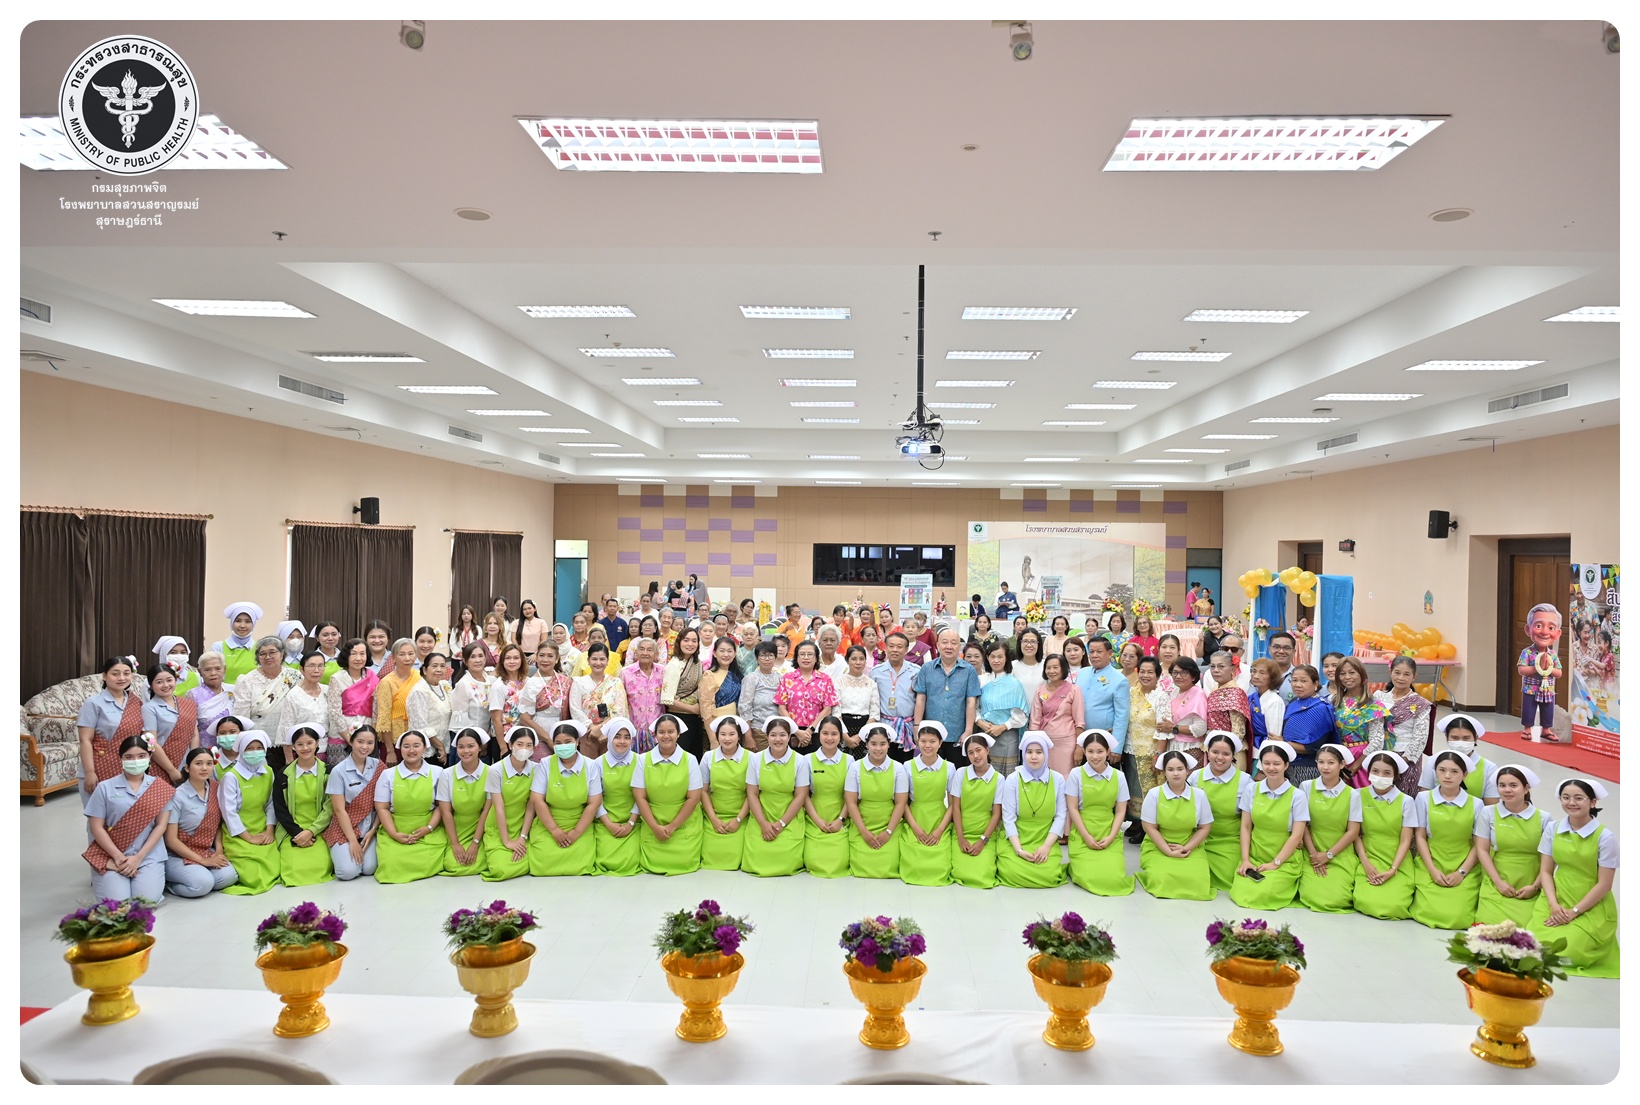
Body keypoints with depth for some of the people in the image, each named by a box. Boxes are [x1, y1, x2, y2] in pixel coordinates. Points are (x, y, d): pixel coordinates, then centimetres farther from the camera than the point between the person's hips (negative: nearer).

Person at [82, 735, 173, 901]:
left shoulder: (160, 788, 4)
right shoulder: (105, 788, 2)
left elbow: (160, 826, 1)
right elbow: (97, 827, -1)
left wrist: (138, 858, -11)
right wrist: (119, 857, -11)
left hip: (149, 856, 0)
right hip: (112, 856, 0)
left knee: (147, 899, -22)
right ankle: (101, 880, 14)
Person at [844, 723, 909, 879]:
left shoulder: (898, 768, -3)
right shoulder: (855, 767, -3)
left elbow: (900, 803, -2)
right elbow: (851, 802, -3)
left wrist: (888, 832, -8)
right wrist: (864, 831, -8)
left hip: (889, 827, 0)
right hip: (861, 828, 0)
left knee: (887, 868, -14)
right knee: (862, 868, -12)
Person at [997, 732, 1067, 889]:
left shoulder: (1058, 779, -1)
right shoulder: (1012, 779, -5)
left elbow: (1060, 816, 0)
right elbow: (1008, 818, -7)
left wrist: (1046, 846, -12)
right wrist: (1019, 849, -17)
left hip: (1045, 841, 1)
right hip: (1016, 841, -1)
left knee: (1048, 876, -22)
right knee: (1014, 873, -24)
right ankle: (1006, 861, 10)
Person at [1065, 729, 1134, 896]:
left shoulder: (1119, 776, 3)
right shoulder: (1076, 774, -4)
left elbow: (1121, 811, 4)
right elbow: (1072, 809, -4)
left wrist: (1111, 837, -8)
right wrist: (1087, 837, -10)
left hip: (1109, 837, 2)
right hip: (1082, 836, -2)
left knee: (1114, 879, -14)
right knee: (1089, 878, -16)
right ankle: (1077, 865, 19)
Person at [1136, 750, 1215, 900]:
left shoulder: (1199, 795, -3)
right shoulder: (1154, 794, -8)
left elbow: (1205, 827, 4)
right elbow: (1150, 827, -6)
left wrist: (1186, 848, -8)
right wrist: (1169, 852, -13)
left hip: (1190, 849, 2)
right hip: (1158, 848, -2)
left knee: (1195, 881, -22)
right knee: (1162, 880, -26)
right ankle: (1153, 872, 10)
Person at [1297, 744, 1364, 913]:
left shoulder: (1352, 794, -1)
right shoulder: (1307, 787, -3)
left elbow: (1353, 831, -2)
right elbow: (1302, 824, 0)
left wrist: (1329, 855, -8)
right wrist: (1313, 854, -7)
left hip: (1341, 856, 0)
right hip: (1313, 854, 0)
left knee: (1335, 900, -15)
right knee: (1312, 897, -17)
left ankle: (1345, 884, 18)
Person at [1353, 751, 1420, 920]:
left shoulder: (1406, 802, -1)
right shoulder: (1359, 796, -1)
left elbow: (1405, 841, -2)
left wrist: (1392, 870, -13)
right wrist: (1366, 864, -10)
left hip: (1398, 865, 0)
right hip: (1369, 862, 0)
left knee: (1392, 906, -19)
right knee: (1369, 904, -23)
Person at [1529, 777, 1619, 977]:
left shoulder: (1605, 836, -10)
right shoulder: (1552, 829, 2)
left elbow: (1604, 884, -9)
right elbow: (1546, 871, 4)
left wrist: (1573, 912, -12)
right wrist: (1553, 905, -11)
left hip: (1592, 908, -3)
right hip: (1557, 901, 3)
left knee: (1564, 953, -19)